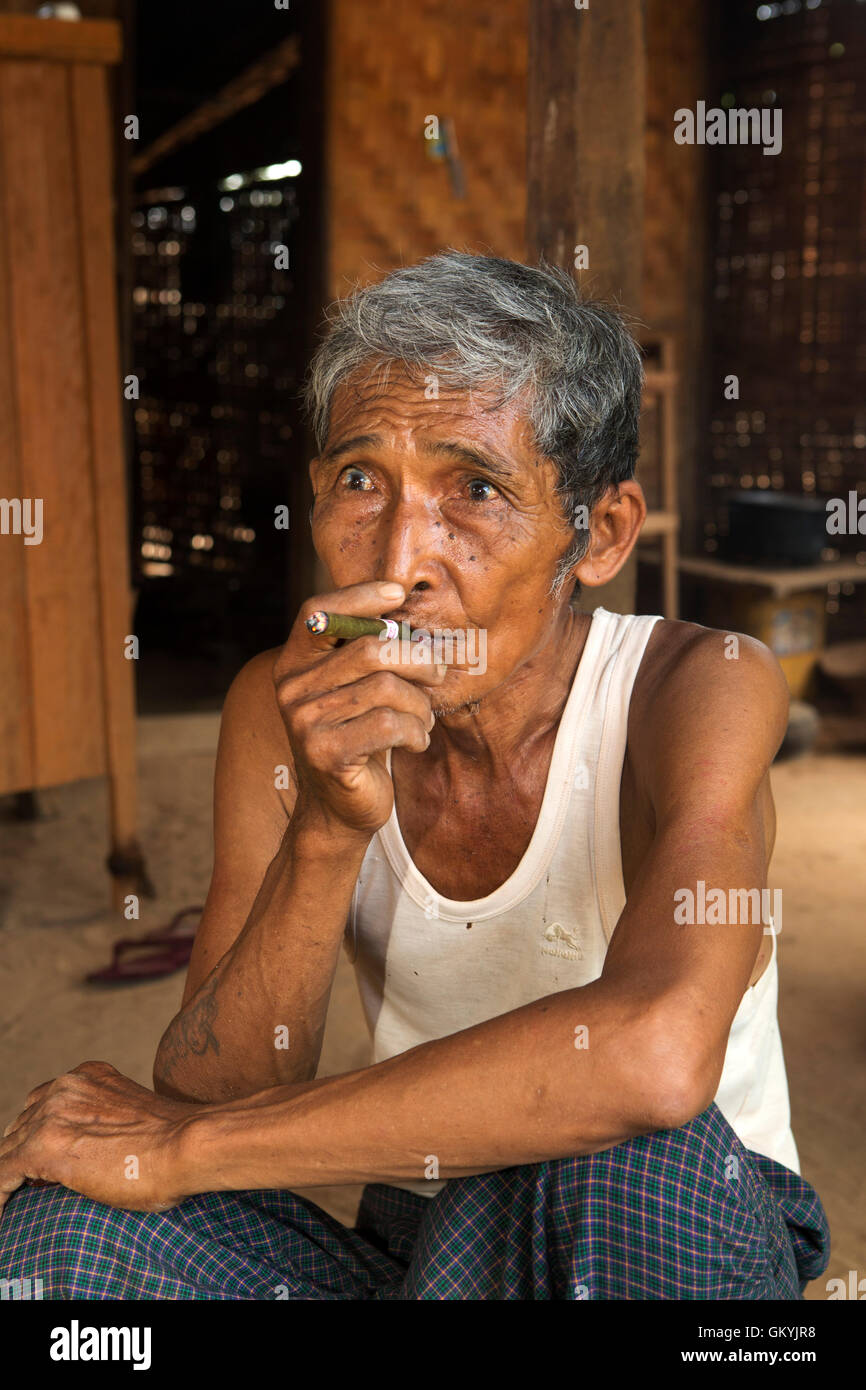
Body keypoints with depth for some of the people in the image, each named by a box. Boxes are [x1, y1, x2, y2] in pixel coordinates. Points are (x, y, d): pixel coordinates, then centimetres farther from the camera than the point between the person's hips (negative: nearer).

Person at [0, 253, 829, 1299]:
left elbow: (655, 1053, -38)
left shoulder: (699, 689, -19)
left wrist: (186, 1147, -30)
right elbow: (205, 1097, -13)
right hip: (423, 1241, 2)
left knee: (620, 1146, -35)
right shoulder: (280, 709, -7)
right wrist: (327, 832, -32)